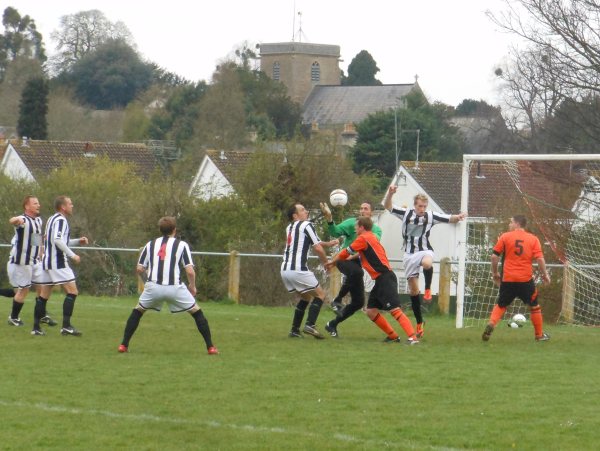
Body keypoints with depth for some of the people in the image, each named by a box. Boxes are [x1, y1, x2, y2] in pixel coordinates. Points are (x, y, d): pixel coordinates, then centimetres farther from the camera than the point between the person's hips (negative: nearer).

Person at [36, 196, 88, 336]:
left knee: (43, 295, 9)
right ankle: (66, 326, -14)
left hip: (47, 260, 10)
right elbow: (58, 240, -24)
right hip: (58, 263, -10)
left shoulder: (51, 219, 19)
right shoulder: (60, 220, -11)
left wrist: (77, 241, 18)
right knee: (72, 291, -8)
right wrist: (72, 255, -20)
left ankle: (36, 327, 9)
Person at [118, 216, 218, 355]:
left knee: (137, 312, 25)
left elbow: (140, 269, 12)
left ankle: (124, 345, 17)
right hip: (175, 287, -2)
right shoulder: (181, 245, 6)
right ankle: (210, 347, 7)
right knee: (197, 313, 14)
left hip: (153, 286, 2)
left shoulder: (150, 244, 15)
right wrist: (192, 286, 15)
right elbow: (190, 270, -2)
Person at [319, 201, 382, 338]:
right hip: (344, 259, -5)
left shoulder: (376, 229, 13)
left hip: (357, 262, 5)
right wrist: (329, 219, -28)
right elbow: (335, 232, -11)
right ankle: (337, 300, -24)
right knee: (357, 272, -41)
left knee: (358, 302, 4)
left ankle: (332, 325, 20)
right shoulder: (352, 223, 2)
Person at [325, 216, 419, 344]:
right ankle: (393, 336, 11)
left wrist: (333, 262, 15)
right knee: (371, 311, 9)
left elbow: (346, 253, 0)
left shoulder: (363, 238, -6)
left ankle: (413, 337, -27)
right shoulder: (372, 237, 20)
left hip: (385, 278, -10)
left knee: (394, 309, -18)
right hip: (381, 280, 10)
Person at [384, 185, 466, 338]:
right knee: (413, 289, 5)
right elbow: (388, 206, -1)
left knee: (427, 263, -41)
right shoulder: (406, 213, 1)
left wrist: (458, 217, -20)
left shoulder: (430, 216, -1)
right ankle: (419, 323, 15)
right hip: (410, 254, 2)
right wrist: (390, 193, -17)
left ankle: (428, 289, -16)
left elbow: (449, 219, 0)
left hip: (425, 251, -2)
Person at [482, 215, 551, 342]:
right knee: (534, 305, 17)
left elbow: (494, 256, -1)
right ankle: (540, 335, 22)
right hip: (526, 279, 0)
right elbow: (540, 258, -5)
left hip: (508, 279, 0)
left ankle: (490, 325, -9)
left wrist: (495, 273, 11)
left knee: (500, 305, 15)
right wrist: (544, 274, 7)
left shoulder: (505, 237, 0)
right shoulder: (533, 239, 3)